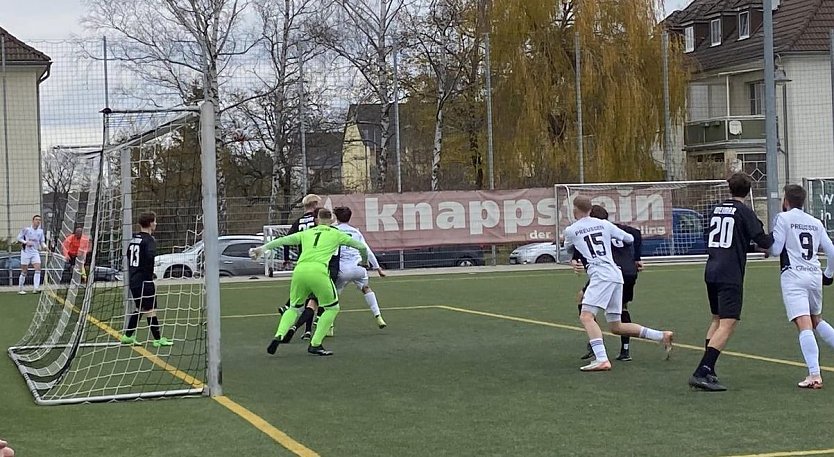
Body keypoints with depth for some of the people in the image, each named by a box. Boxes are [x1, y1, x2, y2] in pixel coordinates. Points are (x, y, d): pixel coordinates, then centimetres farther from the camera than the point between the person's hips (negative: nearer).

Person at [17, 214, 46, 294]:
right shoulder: (26, 229, -5)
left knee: (38, 269, -13)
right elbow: (19, 237, 0)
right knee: (24, 271, 1)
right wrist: (26, 242, -16)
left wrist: (45, 246, -9)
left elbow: (42, 242, 12)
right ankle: (20, 289, 12)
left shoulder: (41, 231, 8)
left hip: (35, 252, 4)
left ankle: (36, 288, -16)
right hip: (26, 252, -4)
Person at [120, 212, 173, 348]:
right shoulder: (149, 240, -14)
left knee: (140, 308, 19)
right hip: (144, 280, -8)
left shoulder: (134, 239, 11)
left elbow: (129, 255, 22)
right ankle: (158, 339, 0)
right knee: (150, 309, -3)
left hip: (133, 279, 8)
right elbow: (150, 256, -28)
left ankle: (127, 336, 21)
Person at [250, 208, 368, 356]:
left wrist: (263, 248, 11)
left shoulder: (306, 233, 24)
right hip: (318, 271, -4)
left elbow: (283, 240, 15)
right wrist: (364, 260, 44)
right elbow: (361, 246, 25)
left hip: (299, 270, 4)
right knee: (332, 308, 15)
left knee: (294, 308, 24)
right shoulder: (336, 234, 19)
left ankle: (279, 336, 1)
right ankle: (315, 344, 8)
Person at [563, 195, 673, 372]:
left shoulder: (570, 230, 5)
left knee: (586, 316, -16)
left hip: (600, 276, -7)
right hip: (616, 275, 7)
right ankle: (662, 336, 9)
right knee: (617, 327, 15)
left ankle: (602, 359, -35)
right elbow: (630, 239, 24)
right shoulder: (604, 224, 17)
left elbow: (569, 249, 27)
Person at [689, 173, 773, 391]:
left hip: (711, 272, 8)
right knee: (727, 325, -10)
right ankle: (701, 373, -21)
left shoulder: (716, 209, 13)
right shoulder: (744, 212, -6)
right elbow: (763, 241, -9)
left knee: (717, 320, 22)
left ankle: (707, 370, 23)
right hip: (730, 275, -8)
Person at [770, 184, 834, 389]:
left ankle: (814, 375, -24)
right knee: (817, 321, 26)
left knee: (804, 326, -14)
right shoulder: (816, 222, 16)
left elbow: (775, 249, -5)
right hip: (815, 276, 6)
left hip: (793, 276, -6)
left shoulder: (783, 218, 0)